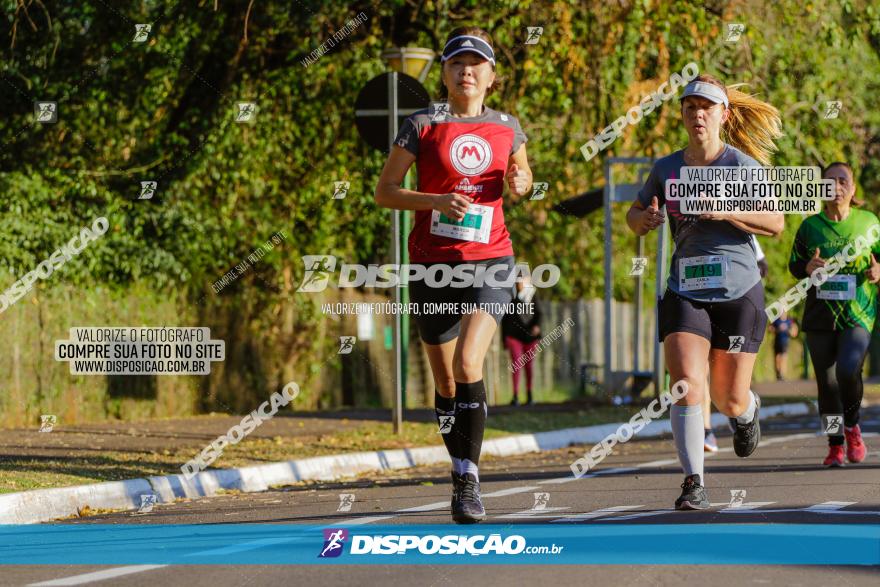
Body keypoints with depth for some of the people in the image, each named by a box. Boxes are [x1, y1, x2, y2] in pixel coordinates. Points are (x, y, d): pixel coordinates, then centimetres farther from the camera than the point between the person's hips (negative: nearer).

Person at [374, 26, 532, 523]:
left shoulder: (507, 127, 7)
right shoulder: (423, 126, 0)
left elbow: (522, 175, 25)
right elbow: (384, 192, -1)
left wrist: (521, 182, 0)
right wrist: (437, 201, -17)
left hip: (490, 262, 0)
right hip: (433, 264, 0)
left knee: (469, 362, -21)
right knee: (446, 382, 6)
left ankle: (469, 479, -17)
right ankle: (463, 470, 25)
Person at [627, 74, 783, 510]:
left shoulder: (742, 164, -5)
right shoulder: (667, 169, 5)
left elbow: (776, 222, -11)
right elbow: (634, 215, 18)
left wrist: (723, 211, -23)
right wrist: (643, 219, -6)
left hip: (738, 293, -2)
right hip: (684, 292, 2)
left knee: (730, 400, 7)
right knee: (687, 386, -18)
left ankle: (748, 411, 45)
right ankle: (694, 483, -14)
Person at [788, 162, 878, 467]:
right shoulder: (810, 226, 3)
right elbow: (793, 263, 13)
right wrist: (808, 267, -9)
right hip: (820, 316, 2)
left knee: (848, 370, -22)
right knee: (826, 382, 2)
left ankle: (852, 426, 4)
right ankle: (835, 445, 16)